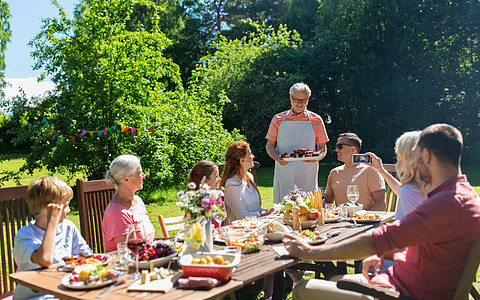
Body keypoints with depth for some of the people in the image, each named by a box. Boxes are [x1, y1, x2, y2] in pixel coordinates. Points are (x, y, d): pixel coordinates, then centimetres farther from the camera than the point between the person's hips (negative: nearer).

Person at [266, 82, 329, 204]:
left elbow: (323, 148, 10)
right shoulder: (278, 119, 8)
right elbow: (270, 145, 11)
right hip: (283, 173, 1)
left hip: (307, 173, 0)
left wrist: (317, 158, -12)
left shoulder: (316, 120, 7)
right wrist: (277, 158, -10)